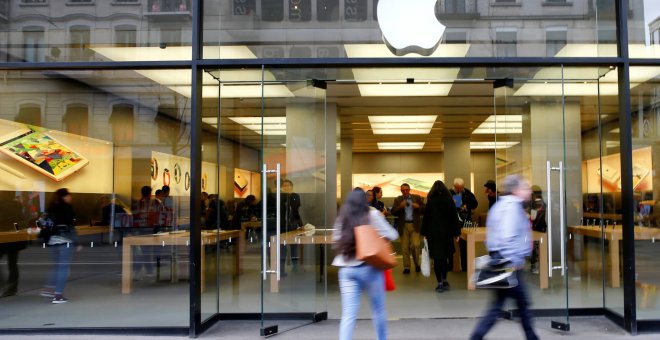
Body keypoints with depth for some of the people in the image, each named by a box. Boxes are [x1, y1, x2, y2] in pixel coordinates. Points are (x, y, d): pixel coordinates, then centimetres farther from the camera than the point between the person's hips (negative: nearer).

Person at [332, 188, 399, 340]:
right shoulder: (372, 215, -1)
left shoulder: (341, 219, 9)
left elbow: (335, 244, 12)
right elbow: (392, 235, -1)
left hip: (346, 269, 3)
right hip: (369, 268, -3)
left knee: (348, 314, 1)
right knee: (378, 310, 16)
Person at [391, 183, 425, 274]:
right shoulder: (397, 200, 8)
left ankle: (417, 264, 13)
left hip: (414, 225, -1)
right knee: (405, 247, 1)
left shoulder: (417, 198, 7)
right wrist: (400, 207, -16)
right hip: (403, 225, 1)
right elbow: (393, 212, 0)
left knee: (415, 245, -8)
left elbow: (424, 209, 5)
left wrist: (418, 207, -14)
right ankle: (406, 267, 8)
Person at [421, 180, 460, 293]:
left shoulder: (430, 201, -3)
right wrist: (456, 233, 2)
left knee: (437, 258, 1)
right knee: (444, 257, 16)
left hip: (433, 233, -1)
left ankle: (440, 283, 0)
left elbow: (425, 218, -1)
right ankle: (444, 281, 20)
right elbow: (454, 217, -1)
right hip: (446, 233, 2)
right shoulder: (449, 200, -1)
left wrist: (424, 233, 5)